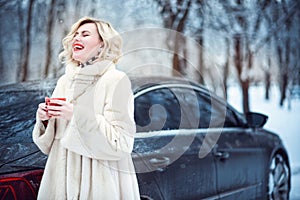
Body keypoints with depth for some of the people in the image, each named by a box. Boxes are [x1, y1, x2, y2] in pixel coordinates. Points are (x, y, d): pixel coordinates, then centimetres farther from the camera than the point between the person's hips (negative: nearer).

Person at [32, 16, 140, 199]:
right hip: (63, 178, 6)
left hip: (100, 183, -6)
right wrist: (44, 119, -7)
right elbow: (50, 142, 13)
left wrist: (78, 116, -22)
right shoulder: (65, 81, 8)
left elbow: (121, 143, -16)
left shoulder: (116, 80, -9)